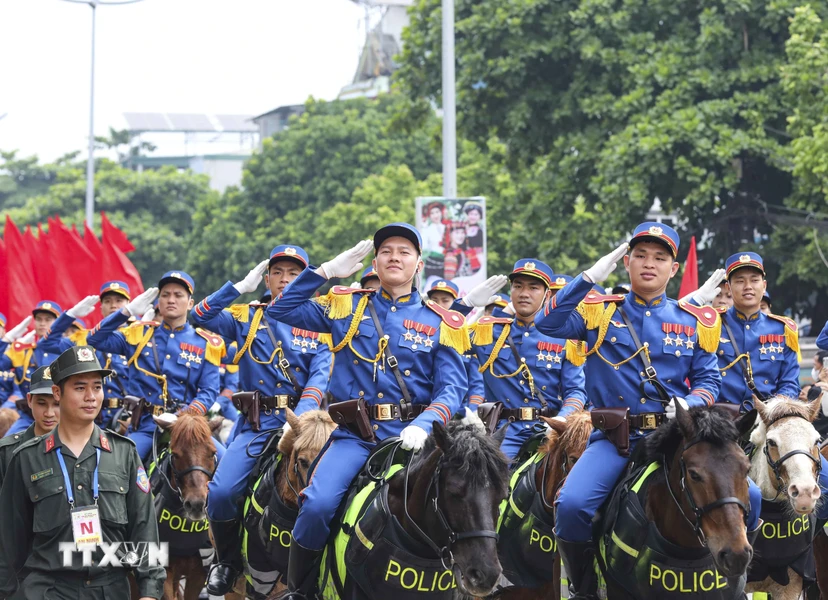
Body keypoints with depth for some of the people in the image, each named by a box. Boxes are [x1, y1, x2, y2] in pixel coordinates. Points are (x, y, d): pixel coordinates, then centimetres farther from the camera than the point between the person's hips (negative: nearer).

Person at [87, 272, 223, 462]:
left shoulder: (205, 344, 9)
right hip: (145, 426, 0)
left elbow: (209, 391, 2)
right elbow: (96, 340, 6)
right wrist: (127, 311, -2)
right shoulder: (140, 334, 13)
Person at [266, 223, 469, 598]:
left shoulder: (440, 324, 9)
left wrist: (423, 426, -20)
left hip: (410, 434, 0)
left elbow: (452, 388, 0)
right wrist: (327, 271, 6)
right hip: (355, 435, 0)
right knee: (318, 504, -24)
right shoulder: (347, 308, 14)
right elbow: (281, 311, 12)